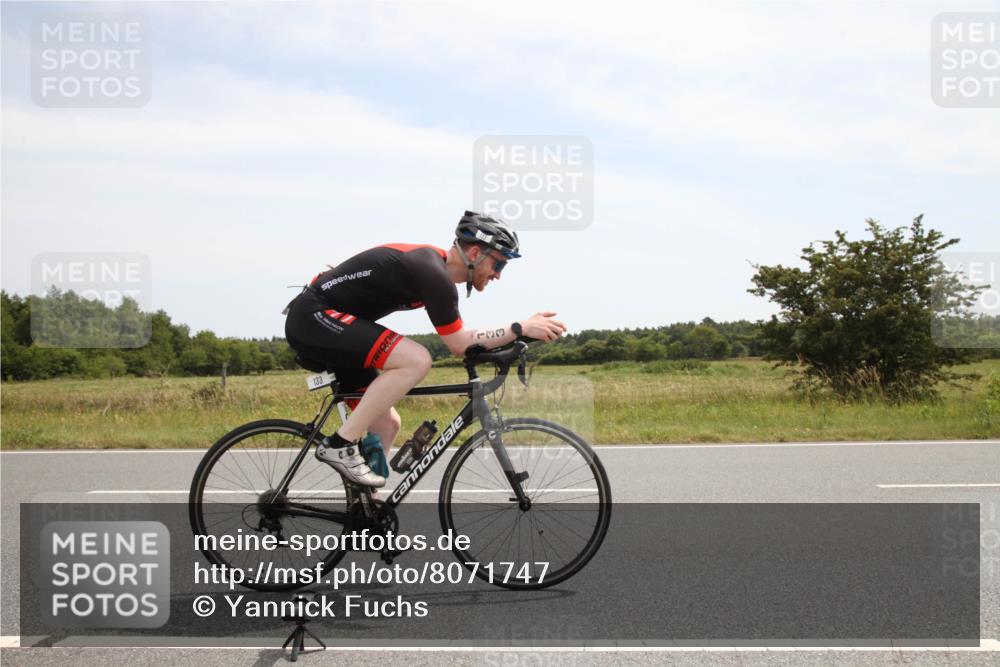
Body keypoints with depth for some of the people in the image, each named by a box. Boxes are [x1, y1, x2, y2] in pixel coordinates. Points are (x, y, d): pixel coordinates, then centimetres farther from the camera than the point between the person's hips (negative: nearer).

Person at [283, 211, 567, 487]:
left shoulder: (435, 264, 10)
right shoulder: (432, 273, -20)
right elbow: (460, 344, -15)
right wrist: (521, 328, -15)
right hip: (314, 317, -10)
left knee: (387, 424, 9)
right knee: (416, 360, -25)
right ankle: (340, 445, -17)